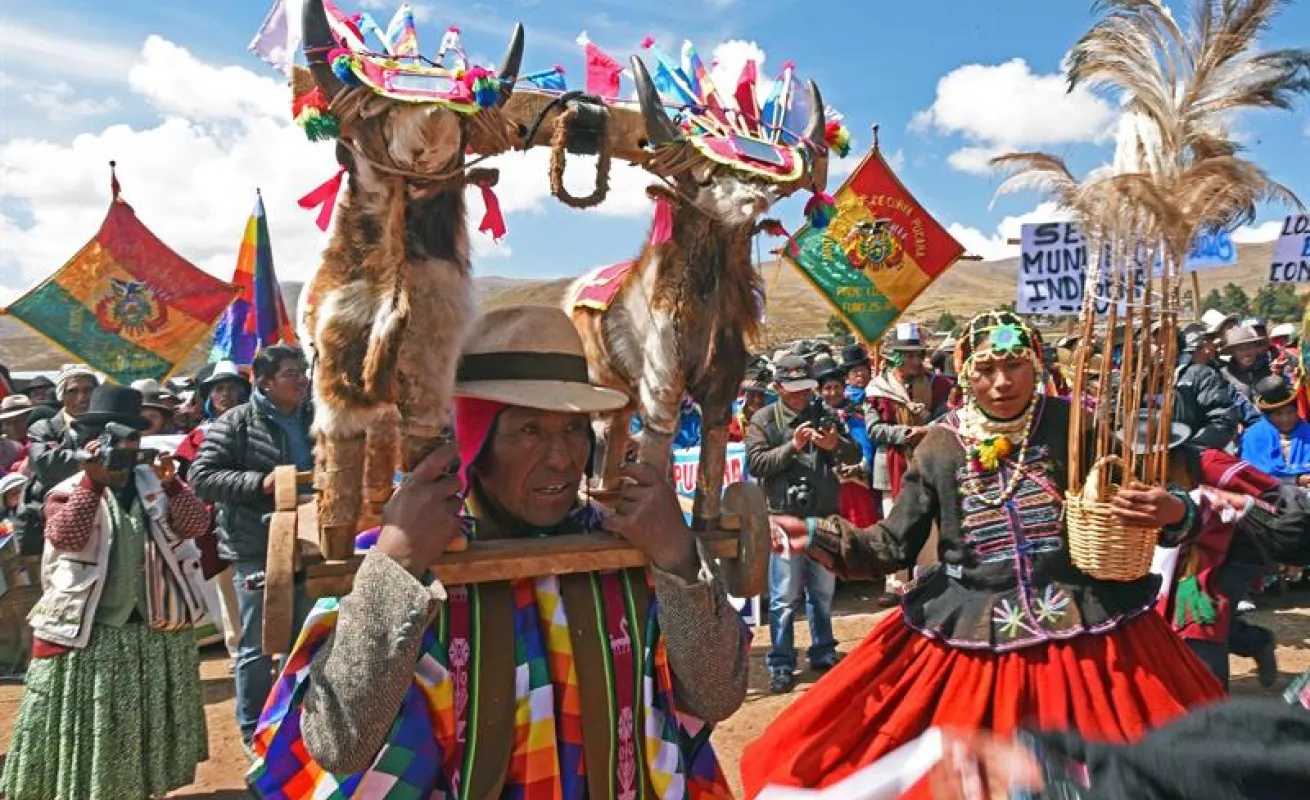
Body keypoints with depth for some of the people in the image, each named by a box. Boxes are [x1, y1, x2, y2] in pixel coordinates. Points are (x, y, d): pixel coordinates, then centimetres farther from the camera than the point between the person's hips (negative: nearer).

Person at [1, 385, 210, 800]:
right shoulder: (67, 492, -3)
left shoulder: (155, 483, 6)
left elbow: (195, 525, -7)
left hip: (158, 632, 3)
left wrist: (171, 484, -22)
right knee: (87, 733, 5)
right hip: (86, 635, -3)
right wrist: (94, 481, -26)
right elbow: (66, 537, -22)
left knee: (148, 731, 17)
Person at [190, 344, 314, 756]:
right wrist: (260, 483, -22)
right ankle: (253, 727, 22)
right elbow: (202, 477, -13)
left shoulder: (313, 421, 8)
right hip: (256, 549, -5)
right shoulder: (235, 423, -8)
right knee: (257, 644, 6)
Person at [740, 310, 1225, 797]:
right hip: (970, 634, 1)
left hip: (1086, 628, 0)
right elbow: (894, 546, 0)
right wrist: (813, 535, -13)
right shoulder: (940, 445, -2)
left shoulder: (1076, 425, -5)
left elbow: (1150, 508, -2)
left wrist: (1174, 512, -25)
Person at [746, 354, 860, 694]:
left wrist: (836, 444, -16)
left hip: (824, 515, 4)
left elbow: (855, 455, 6)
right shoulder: (764, 419, -2)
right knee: (784, 597, -1)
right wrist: (792, 446, -21)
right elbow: (755, 463, -12)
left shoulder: (823, 413, 9)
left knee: (823, 592, 16)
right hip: (785, 517, -4)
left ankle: (823, 652, 32)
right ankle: (780, 665, 10)